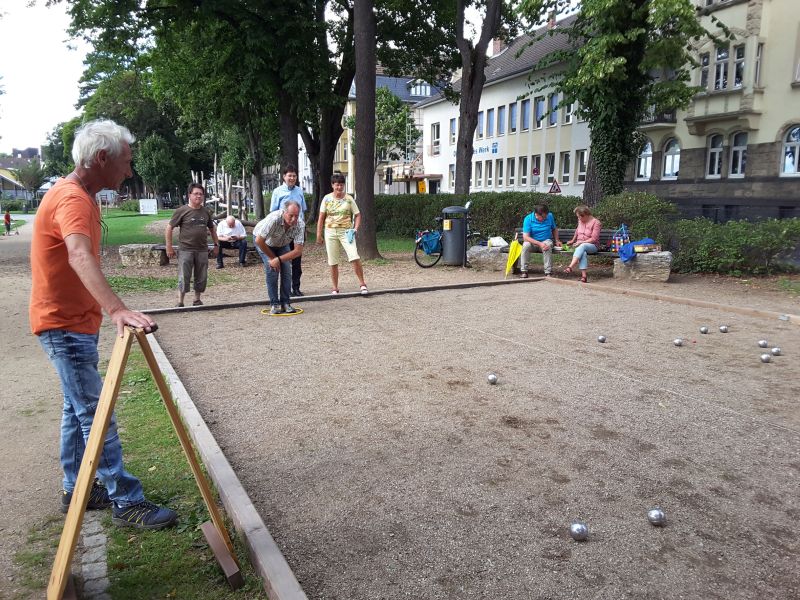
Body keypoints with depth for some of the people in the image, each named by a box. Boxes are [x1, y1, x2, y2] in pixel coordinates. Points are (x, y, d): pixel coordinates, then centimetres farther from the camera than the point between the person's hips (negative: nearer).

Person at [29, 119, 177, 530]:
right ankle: (127, 503, -1)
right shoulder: (72, 198, -22)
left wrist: (109, 310, 23)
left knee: (78, 408, 16)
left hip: (74, 322, 10)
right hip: (64, 325, -10)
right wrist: (116, 309, -56)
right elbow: (80, 257, -41)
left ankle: (75, 490, 27)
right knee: (96, 414, -7)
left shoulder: (77, 194, 11)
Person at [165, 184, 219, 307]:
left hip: (202, 250, 5)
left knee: (201, 278, 9)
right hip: (185, 250, -4)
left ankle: (197, 300, 22)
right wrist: (169, 247, -7)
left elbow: (212, 229, 24)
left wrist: (216, 245, 18)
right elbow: (169, 229, -3)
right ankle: (180, 302, 4)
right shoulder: (181, 211, -4)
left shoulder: (205, 212, 11)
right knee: (184, 278, -4)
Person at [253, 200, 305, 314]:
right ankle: (274, 304, -9)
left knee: (286, 270, -10)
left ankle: (285, 303, 0)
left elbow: (298, 251, -27)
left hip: (282, 243, 3)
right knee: (272, 270, -17)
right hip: (264, 241, -3)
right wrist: (272, 257, -20)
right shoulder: (274, 219, -41)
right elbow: (259, 241, -32)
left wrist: (279, 259, -32)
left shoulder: (300, 224, -30)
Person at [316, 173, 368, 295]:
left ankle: (362, 284, -8)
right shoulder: (327, 199, 4)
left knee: (354, 257, -17)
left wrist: (356, 229, -10)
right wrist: (318, 235, 3)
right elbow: (321, 218, 6)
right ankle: (334, 288, 16)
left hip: (346, 232, -1)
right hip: (330, 232, 2)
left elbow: (357, 215, 6)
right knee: (333, 262, 5)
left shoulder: (349, 199, 2)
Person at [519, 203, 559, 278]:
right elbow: (525, 237, -21)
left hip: (546, 240, 1)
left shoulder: (550, 216, -3)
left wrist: (556, 241, 2)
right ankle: (523, 271, -27)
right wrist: (539, 243, -30)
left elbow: (554, 229, 16)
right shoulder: (528, 219, -13)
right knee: (526, 245, -34)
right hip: (532, 242, -1)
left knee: (548, 246, -34)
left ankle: (548, 272, -32)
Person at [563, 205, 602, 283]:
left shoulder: (596, 223, -8)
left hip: (592, 246, -4)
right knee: (583, 252, -35)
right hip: (579, 245, 4)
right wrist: (573, 241, 33)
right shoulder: (580, 221, 10)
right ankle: (583, 275, -50)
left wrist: (581, 242, -22)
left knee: (582, 246, -40)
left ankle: (570, 267, -56)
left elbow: (594, 239, -14)